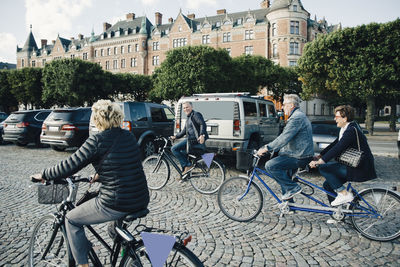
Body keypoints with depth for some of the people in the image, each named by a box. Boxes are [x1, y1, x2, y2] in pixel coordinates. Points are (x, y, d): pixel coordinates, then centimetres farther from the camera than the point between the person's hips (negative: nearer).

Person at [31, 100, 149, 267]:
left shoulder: (97, 140, -12)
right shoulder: (129, 136, 8)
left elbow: (70, 165, -9)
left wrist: (44, 175, 8)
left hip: (117, 205, -7)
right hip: (142, 201, 7)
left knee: (71, 220, 17)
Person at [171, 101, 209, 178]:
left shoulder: (196, 114, -5)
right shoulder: (188, 118, 25)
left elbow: (203, 124, -20)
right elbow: (184, 131, 27)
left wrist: (202, 135, -35)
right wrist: (176, 136, 15)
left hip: (195, 140, -10)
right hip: (190, 139, 10)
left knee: (174, 149, -14)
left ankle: (187, 166, -12)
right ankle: (186, 173, 27)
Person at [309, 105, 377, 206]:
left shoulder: (351, 130, -19)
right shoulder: (346, 129, 12)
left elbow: (337, 148, -27)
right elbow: (334, 145, 17)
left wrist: (319, 161, -28)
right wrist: (319, 156, 12)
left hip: (361, 170, -10)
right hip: (354, 166, 10)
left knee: (323, 167, -18)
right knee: (328, 184, 10)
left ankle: (344, 194, -11)